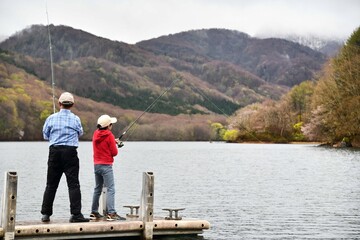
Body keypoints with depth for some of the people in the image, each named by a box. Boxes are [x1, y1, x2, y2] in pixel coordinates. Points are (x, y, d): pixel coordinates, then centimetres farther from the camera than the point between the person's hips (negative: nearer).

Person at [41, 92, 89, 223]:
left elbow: (45, 135, 12)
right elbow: (80, 133, 13)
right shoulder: (75, 119, -2)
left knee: (51, 184, 10)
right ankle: (76, 214, -9)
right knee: (73, 184, -3)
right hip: (70, 152, -2)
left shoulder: (51, 118, 2)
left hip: (54, 151, 2)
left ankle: (46, 214, 13)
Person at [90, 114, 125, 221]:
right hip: (106, 165, -7)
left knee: (97, 189, 16)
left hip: (96, 165, 7)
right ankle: (111, 213, -17)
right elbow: (114, 153, -10)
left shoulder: (95, 134, 7)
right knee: (111, 189, -9)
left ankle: (94, 213, 20)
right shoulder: (109, 135, -12)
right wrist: (116, 145, 9)